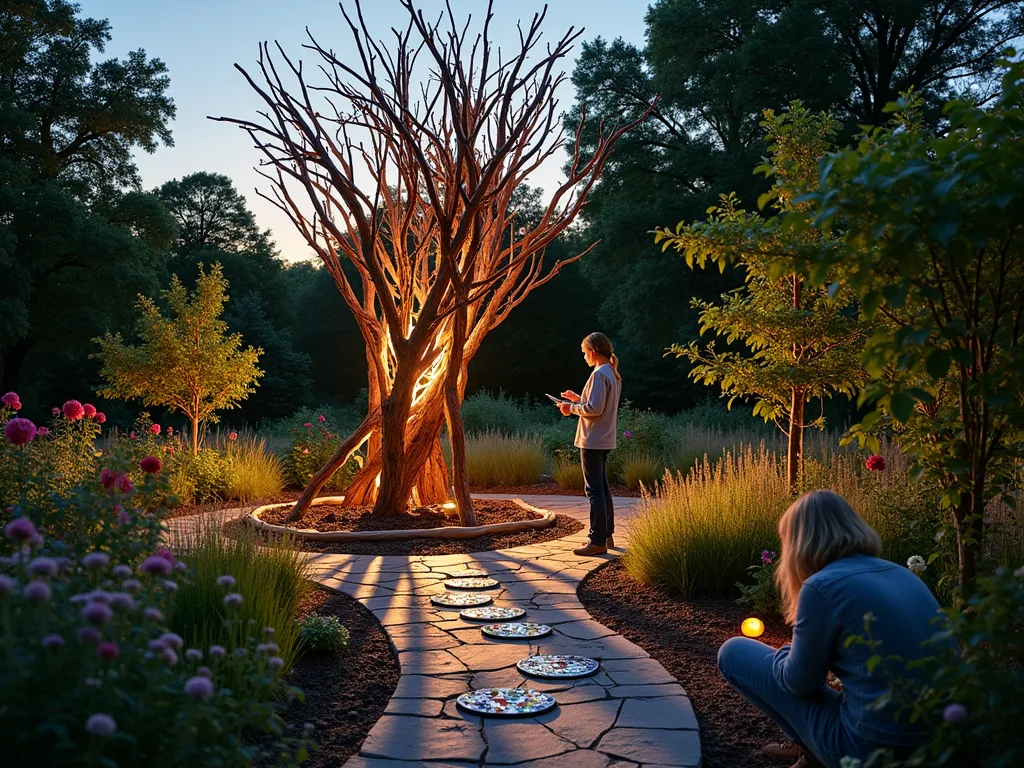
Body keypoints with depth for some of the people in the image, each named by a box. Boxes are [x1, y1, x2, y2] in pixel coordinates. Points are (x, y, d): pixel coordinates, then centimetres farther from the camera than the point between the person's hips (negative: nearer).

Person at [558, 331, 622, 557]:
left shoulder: (599, 374, -16)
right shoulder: (613, 374, 14)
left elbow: (595, 408, -22)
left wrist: (572, 408, -8)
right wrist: (578, 399, 18)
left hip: (593, 441, -10)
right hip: (604, 440, 10)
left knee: (594, 489, -8)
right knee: (602, 487, 17)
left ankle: (598, 542, -6)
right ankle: (607, 534, 25)